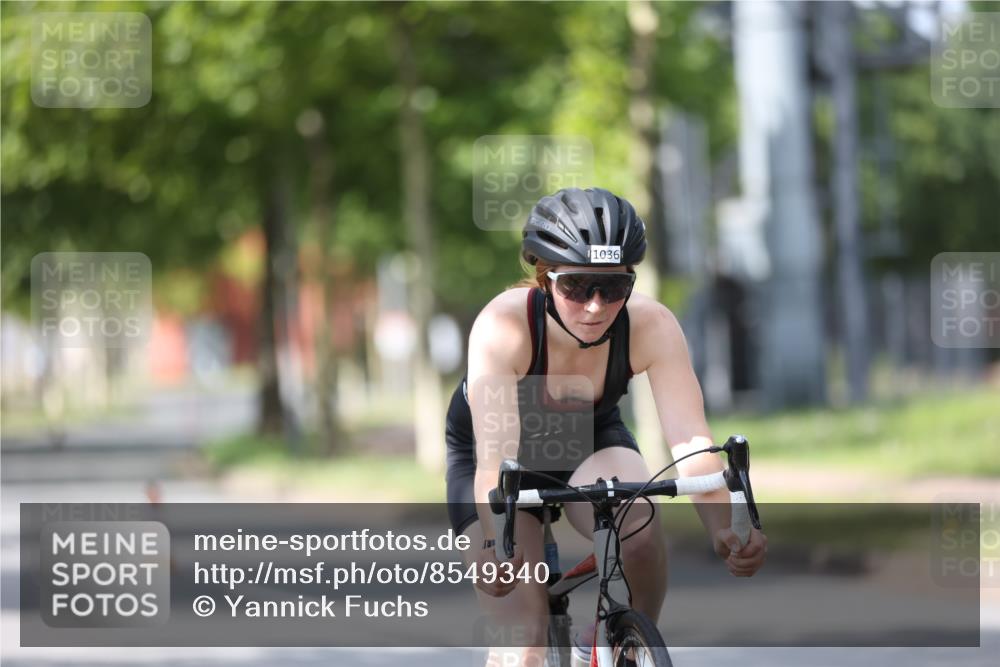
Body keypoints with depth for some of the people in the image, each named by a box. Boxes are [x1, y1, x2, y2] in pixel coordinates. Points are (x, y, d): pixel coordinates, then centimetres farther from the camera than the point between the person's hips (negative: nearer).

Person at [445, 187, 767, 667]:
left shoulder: (651, 327, -28)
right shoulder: (504, 326, -35)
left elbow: (691, 442, -35)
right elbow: (495, 458, -43)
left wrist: (723, 530, -52)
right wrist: (497, 545, -60)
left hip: (590, 444, 2)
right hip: (497, 451, -2)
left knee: (636, 521, -32)